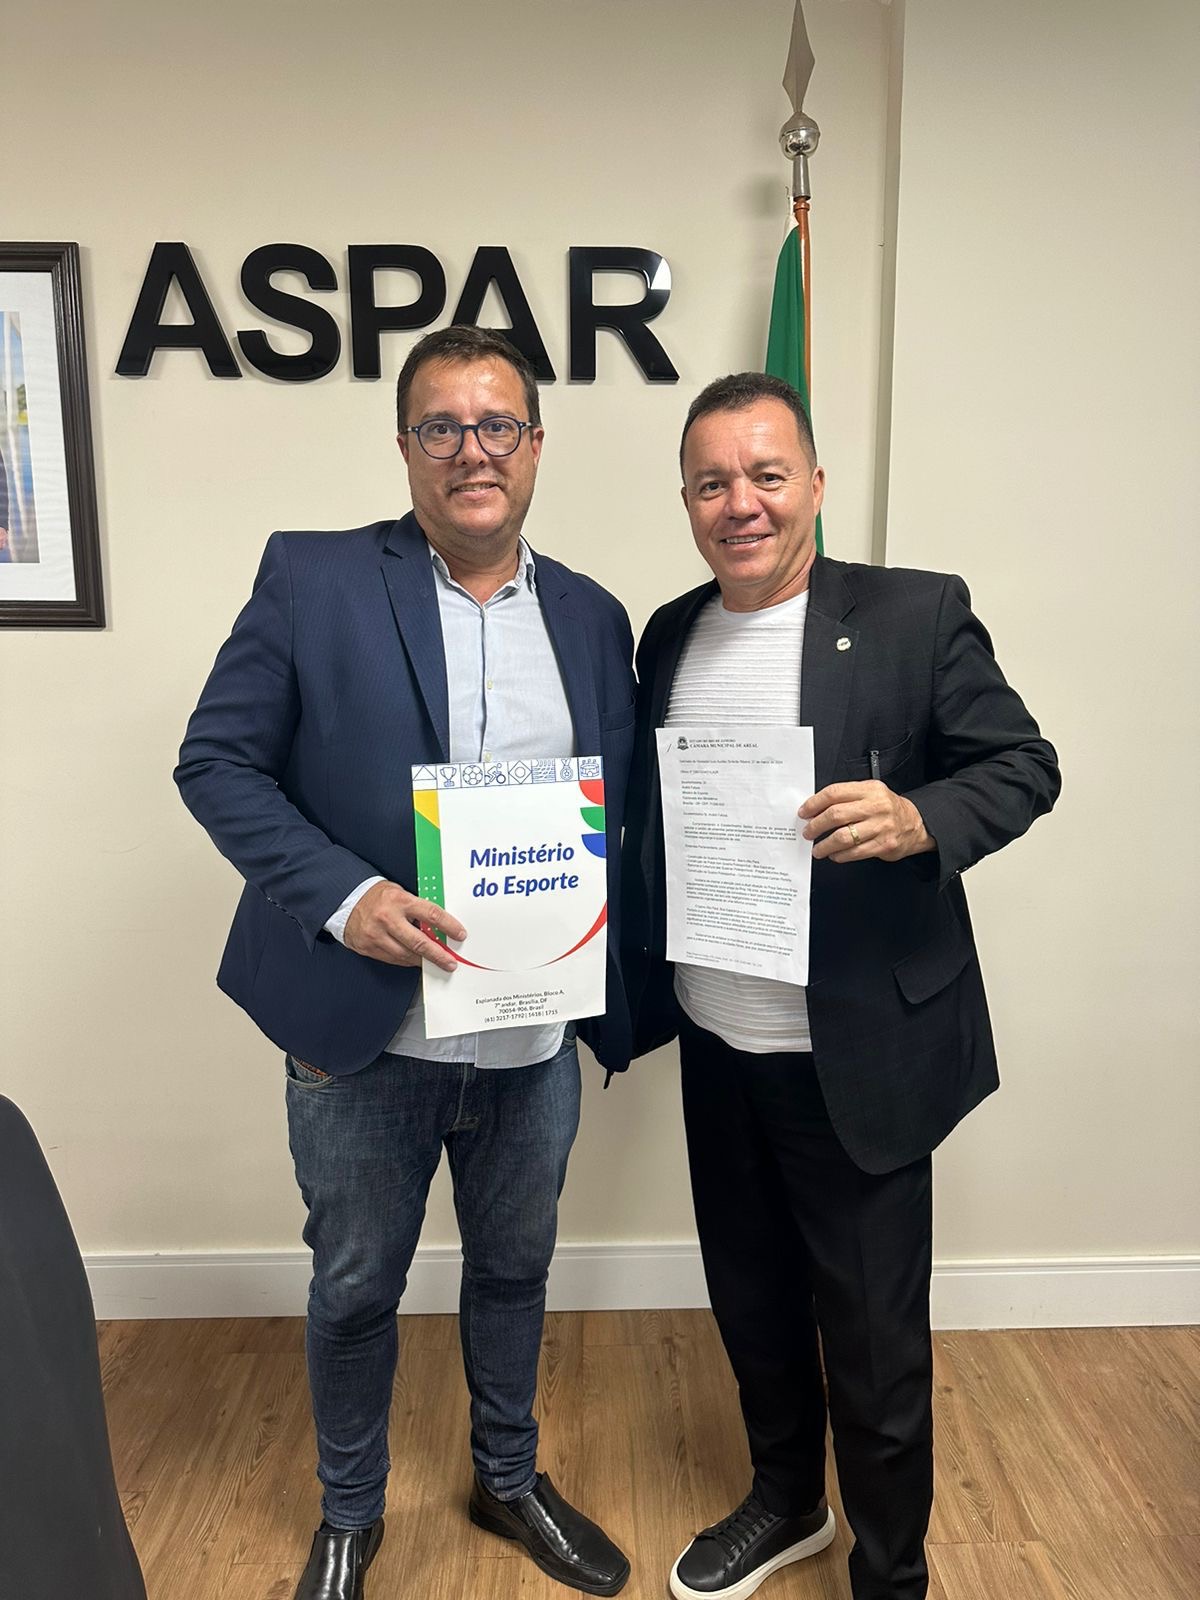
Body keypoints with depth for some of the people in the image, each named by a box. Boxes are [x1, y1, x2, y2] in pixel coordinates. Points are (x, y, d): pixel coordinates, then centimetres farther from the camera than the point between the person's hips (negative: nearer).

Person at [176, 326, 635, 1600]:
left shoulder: (592, 618, 3)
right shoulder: (312, 580, -7)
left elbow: (625, 811, 8)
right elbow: (216, 763, -8)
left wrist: (615, 990, -2)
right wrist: (343, 894, -22)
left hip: (535, 1039, 3)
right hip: (365, 1033, -2)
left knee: (514, 1272, 23)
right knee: (354, 1290, 18)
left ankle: (509, 1481, 50)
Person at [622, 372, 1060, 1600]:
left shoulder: (916, 615, -10)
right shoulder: (671, 635, 5)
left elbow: (1024, 765, -8)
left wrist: (919, 820, -28)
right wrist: (637, 991, 7)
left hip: (856, 1058, -5)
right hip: (714, 1049, 5)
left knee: (874, 1338, 10)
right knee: (751, 1304, 23)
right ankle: (784, 1501, 49)